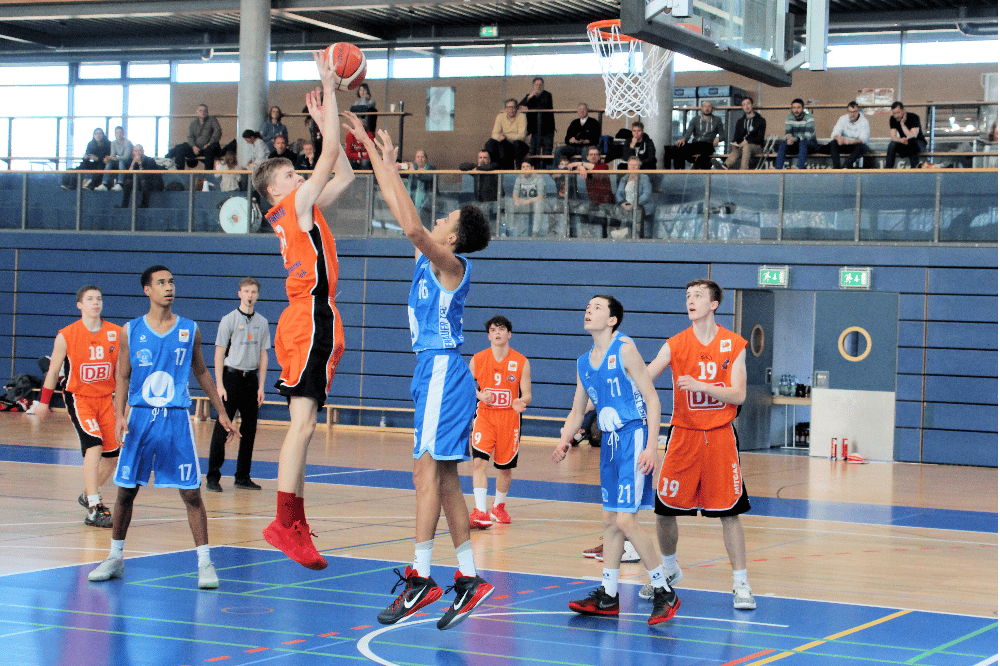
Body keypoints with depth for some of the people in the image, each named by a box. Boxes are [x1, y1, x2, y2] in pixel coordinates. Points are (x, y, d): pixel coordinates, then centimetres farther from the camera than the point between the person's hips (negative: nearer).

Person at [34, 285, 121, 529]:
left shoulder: (116, 334, -1)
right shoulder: (66, 336, -9)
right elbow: (53, 371, 2)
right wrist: (43, 402, 5)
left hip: (106, 397, 4)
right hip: (78, 397, -4)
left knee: (113, 455, 7)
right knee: (94, 444, -23)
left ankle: (89, 495, 34)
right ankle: (94, 508, -21)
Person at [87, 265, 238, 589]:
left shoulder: (189, 331, 4)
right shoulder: (130, 331, 2)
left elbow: (201, 373, 16)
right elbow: (122, 377, 5)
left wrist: (222, 413, 17)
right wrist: (119, 415, -10)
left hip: (177, 418, 0)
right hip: (140, 416, 0)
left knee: (191, 493, -4)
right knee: (125, 491, 6)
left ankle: (205, 562, 1)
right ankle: (115, 558, 21)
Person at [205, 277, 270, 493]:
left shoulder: (262, 322, 10)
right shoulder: (229, 320, -2)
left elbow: (263, 355, 13)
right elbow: (219, 354, -3)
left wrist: (261, 386, 6)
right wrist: (219, 385, -10)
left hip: (251, 378, 4)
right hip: (231, 376, -4)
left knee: (249, 429, 5)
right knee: (222, 427, -6)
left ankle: (243, 476, 13)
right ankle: (212, 477, -3)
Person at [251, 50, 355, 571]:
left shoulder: (297, 211, 20)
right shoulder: (298, 204, -4)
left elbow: (344, 174, 27)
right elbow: (331, 156, -10)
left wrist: (324, 119, 25)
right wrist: (328, 91, -4)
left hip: (308, 322, 10)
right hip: (310, 319, -10)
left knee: (303, 426, 8)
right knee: (303, 423, -14)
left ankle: (296, 526, 9)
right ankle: (284, 523, -17)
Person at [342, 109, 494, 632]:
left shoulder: (450, 265, -10)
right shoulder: (429, 257, 14)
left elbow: (411, 225, -26)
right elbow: (400, 209, 18)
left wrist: (390, 164, -19)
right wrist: (369, 146, 17)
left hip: (443, 371, -10)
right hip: (435, 371, 10)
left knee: (428, 471, -12)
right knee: (443, 477, 9)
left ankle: (420, 578, -13)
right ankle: (469, 578, 11)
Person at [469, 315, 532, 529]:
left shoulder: (521, 362, -4)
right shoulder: (477, 360, -2)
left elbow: (527, 395, -2)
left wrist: (521, 403, -25)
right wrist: (479, 395, -13)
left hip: (510, 418, 1)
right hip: (485, 415, 0)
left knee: (505, 467, 11)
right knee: (479, 461, -18)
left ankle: (499, 507, 36)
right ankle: (480, 512, -21)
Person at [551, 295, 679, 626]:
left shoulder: (624, 349, -9)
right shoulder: (584, 362, 13)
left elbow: (652, 399, -11)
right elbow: (577, 411, 20)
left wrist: (651, 446, -18)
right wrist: (564, 441, 2)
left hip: (634, 438, -8)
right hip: (609, 441, 8)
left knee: (626, 519, -13)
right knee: (611, 520, 11)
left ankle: (664, 592, -2)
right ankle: (607, 596, 19)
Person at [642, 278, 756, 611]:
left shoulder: (734, 345, -1)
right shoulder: (675, 345, 0)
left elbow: (738, 395, -8)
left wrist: (700, 385, -20)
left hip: (720, 437, -1)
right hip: (683, 435, 1)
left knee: (729, 512, -3)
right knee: (664, 510, 4)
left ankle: (741, 584, 7)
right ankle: (669, 570, 29)